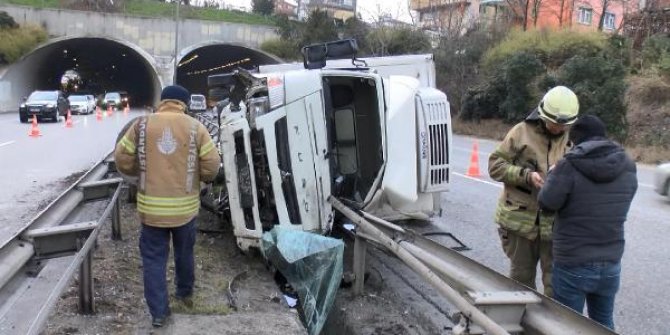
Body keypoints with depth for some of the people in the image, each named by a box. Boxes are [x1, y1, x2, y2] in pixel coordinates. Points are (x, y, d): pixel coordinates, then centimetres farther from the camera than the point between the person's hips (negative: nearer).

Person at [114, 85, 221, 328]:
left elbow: (122, 160, 0)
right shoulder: (195, 127, -4)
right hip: (185, 206, 1)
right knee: (184, 252, 23)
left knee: (153, 259, 9)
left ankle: (158, 312, 11)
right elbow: (212, 166, -6)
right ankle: (185, 292, 42)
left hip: (151, 207, 0)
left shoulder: (142, 125, -2)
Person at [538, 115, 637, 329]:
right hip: (611, 265, 5)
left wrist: (554, 175, 3)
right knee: (604, 323, 23)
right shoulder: (628, 168, 0)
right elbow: (618, 204, 8)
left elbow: (547, 203, -15)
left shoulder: (570, 166, -18)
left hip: (572, 265, -5)